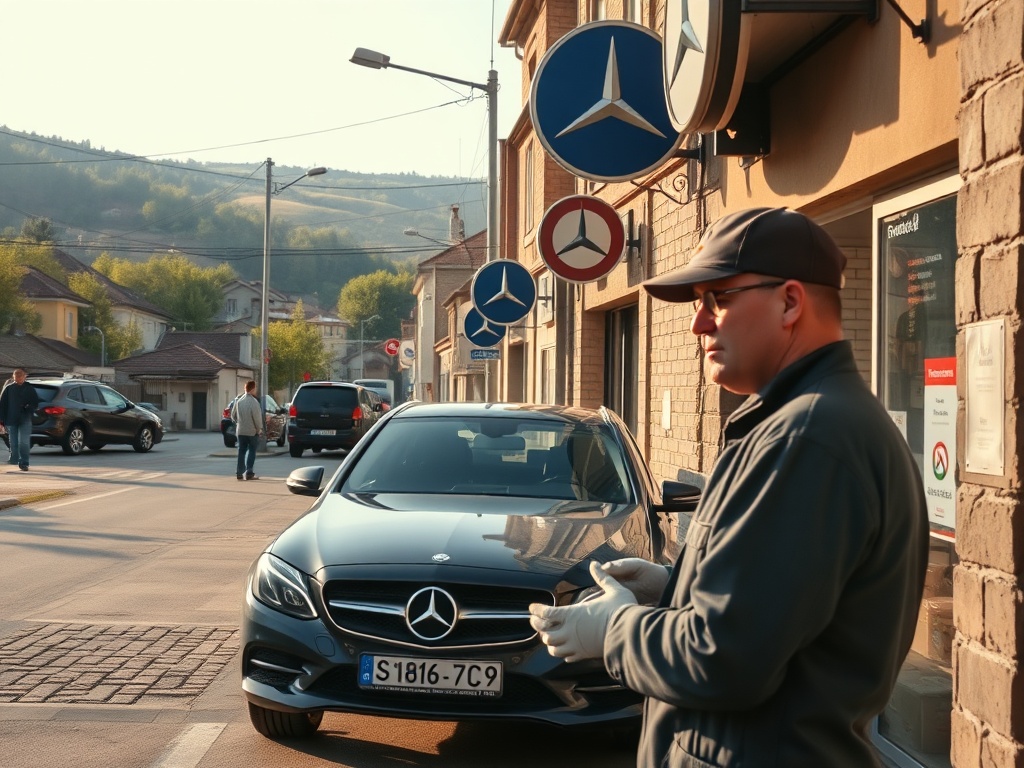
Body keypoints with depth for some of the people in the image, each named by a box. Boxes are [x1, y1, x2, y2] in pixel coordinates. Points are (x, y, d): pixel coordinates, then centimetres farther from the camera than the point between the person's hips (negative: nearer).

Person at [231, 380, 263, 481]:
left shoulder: (238, 401, 3)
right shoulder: (254, 402, -16)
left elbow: (233, 415, 10)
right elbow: (257, 417, -16)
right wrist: (259, 429, -3)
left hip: (240, 431, 5)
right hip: (252, 431, -5)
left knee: (241, 451, 10)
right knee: (251, 452, 2)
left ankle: (239, 473, 10)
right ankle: (249, 473, -2)